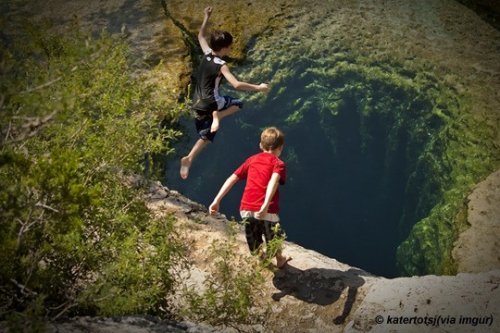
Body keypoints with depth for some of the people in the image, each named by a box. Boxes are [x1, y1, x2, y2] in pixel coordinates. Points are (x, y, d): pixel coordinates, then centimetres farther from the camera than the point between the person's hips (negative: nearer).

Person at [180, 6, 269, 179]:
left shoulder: (206, 54, 3)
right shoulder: (221, 65, -16)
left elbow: (201, 36, 24)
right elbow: (237, 85, -27)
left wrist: (206, 17, 29)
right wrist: (258, 87, -18)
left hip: (198, 103, 7)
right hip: (211, 102, -7)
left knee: (205, 136, 16)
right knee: (238, 103, 17)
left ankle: (188, 159, 0)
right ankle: (217, 115, -9)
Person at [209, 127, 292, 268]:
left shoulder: (252, 160, 17)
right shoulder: (278, 164, 3)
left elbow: (232, 178, 10)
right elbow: (273, 182, -19)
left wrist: (216, 201, 8)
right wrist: (265, 206, -32)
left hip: (246, 209, 2)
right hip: (266, 211, -2)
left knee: (255, 249, 20)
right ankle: (280, 260, 50)